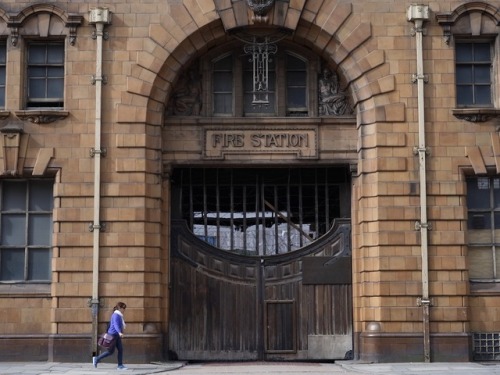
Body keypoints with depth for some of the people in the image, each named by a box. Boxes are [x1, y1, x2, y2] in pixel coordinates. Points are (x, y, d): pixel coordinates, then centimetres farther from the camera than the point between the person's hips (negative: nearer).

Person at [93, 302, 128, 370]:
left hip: (117, 336, 10)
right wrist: (119, 332, -48)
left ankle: (120, 365, 3)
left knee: (120, 350, 3)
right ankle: (96, 359, 8)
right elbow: (116, 324, -33)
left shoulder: (119, 315, 15)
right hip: (113, 335, -10)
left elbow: (110, 324, 25)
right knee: (111, 351, -3)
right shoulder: (116, 315, -16)